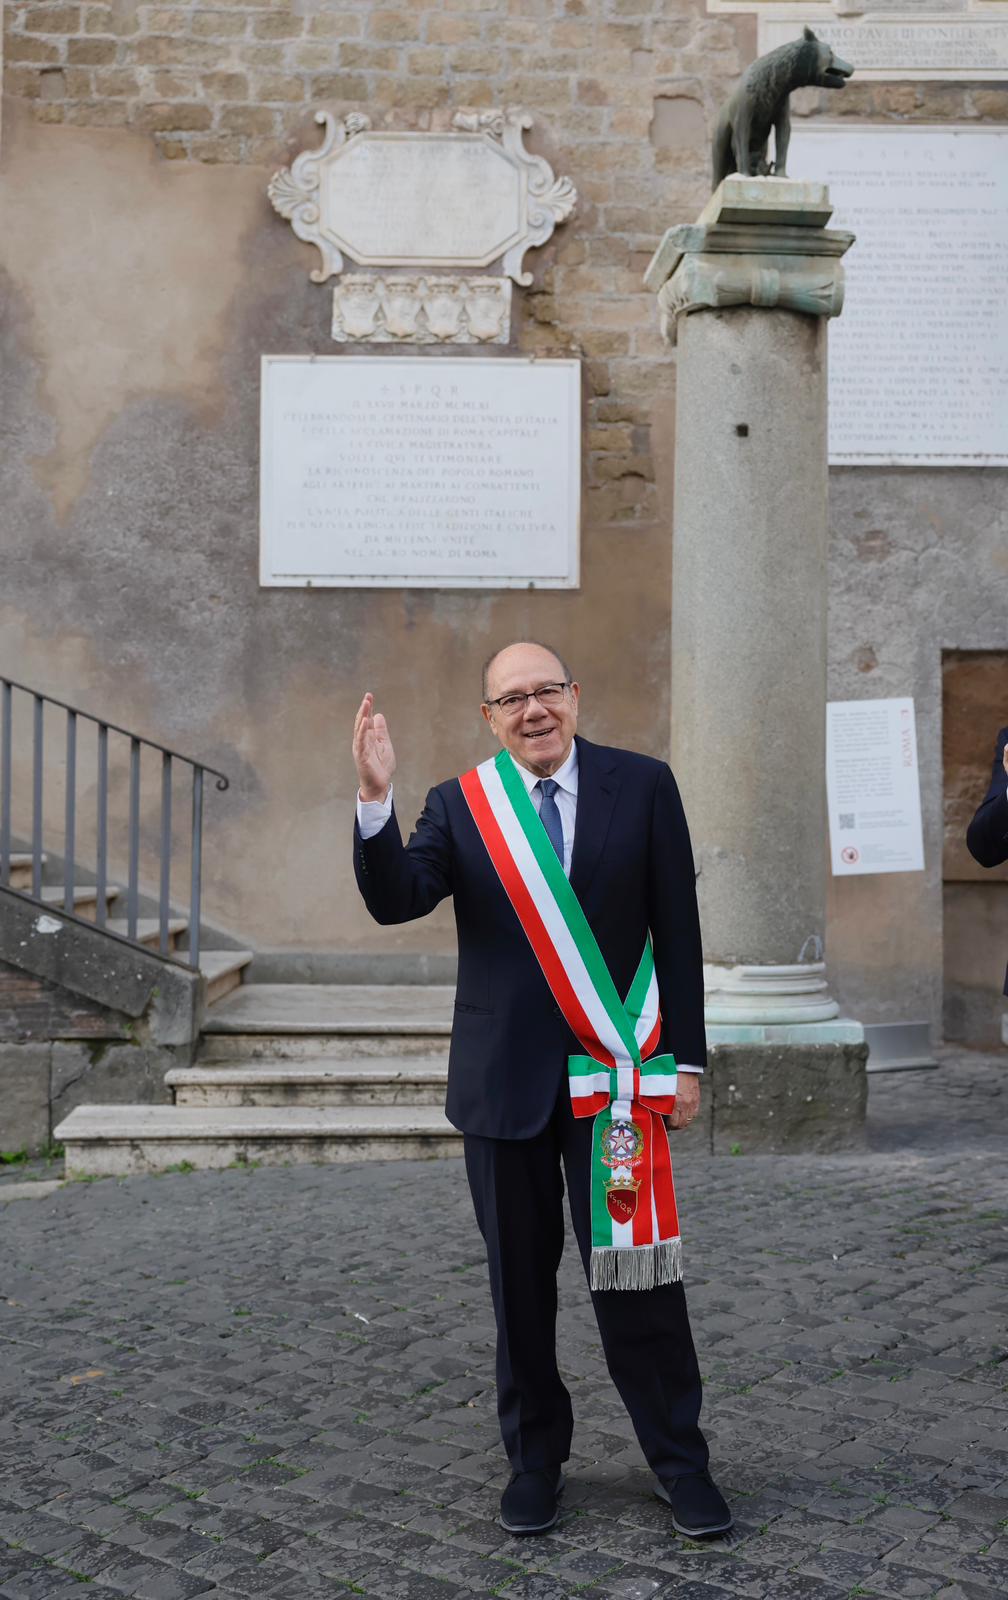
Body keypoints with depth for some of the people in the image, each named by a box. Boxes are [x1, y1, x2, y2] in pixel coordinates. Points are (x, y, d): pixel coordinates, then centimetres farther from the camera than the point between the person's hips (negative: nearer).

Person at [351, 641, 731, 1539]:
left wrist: (686, 1059, 0)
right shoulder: (460, 806, 2)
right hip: (506, 1081, 1)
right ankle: (535, 1458, 26)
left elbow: (678, 931, 1)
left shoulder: (642, 787, 0)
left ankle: (680, 1461, 17)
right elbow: (396, 902, -12)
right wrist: (375, 800, -27)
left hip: (617, 1077, -1)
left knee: (635, 1274, 1)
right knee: (520, 1281, 11)